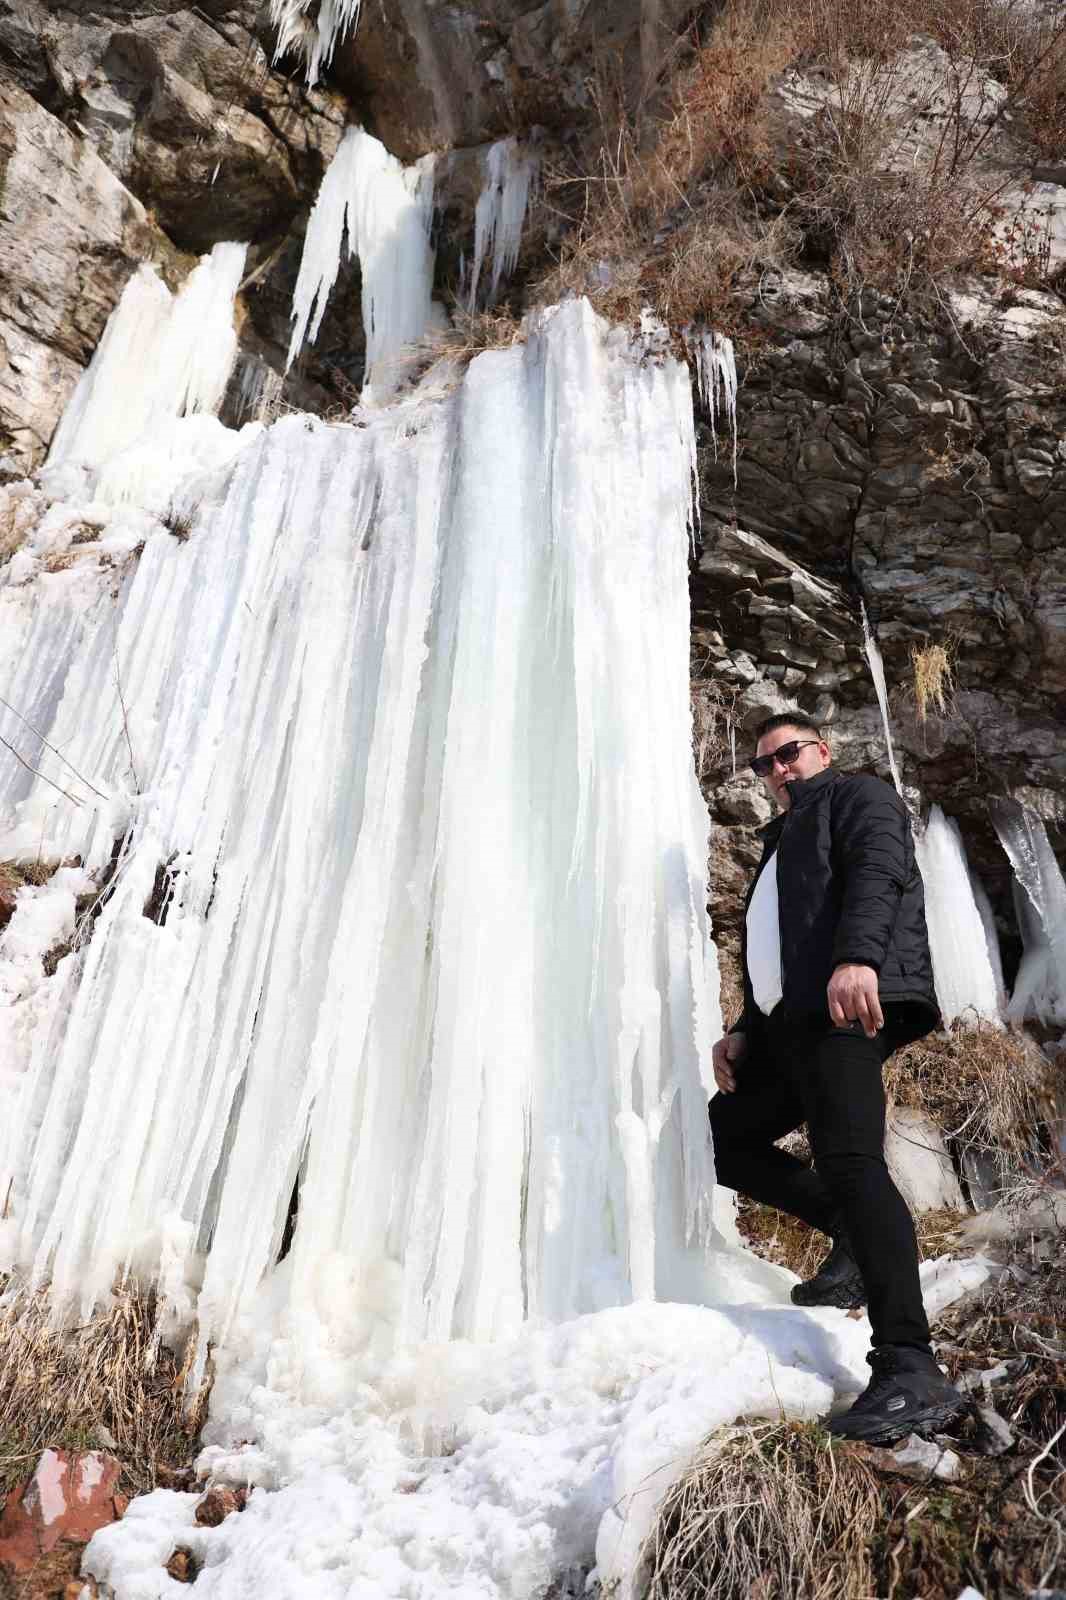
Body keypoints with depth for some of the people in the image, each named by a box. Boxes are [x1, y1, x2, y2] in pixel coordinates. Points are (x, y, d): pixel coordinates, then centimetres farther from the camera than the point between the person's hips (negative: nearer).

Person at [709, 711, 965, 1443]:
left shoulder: (859, 794, 10)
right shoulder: (782, 842, 33)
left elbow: (880, 868, -13)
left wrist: (857, 955, -31)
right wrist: (745, 1032, 15)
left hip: (850, 1003, -9)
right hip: (795, 1022, 9)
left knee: (849, 1161, -22)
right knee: (723, 1135, 9)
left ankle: (910, 1372, -24)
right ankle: (856, 1234, 9)